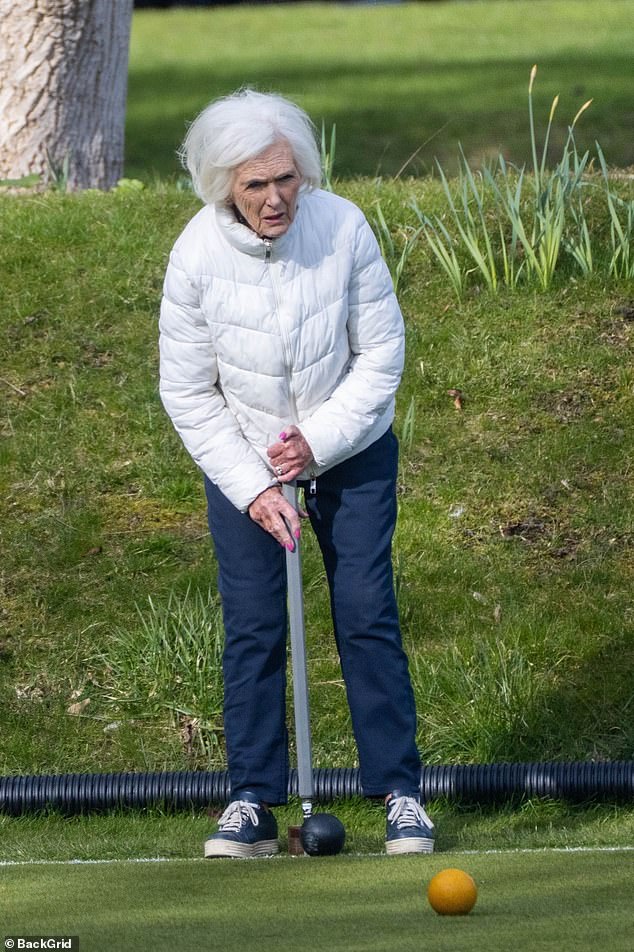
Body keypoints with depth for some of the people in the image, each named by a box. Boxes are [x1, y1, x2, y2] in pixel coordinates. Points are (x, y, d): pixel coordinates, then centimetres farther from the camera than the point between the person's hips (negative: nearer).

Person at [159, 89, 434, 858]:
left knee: (367, 614, -4)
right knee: (252, 627, -2)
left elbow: (381, 355, -9)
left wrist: (319, 442, -17)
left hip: (352, 453, 0)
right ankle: (251, 803, 6)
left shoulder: (344, 228, -19)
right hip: (241, 460, 0)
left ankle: (400, 793, 4)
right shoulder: (197, 255, -19)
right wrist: (252, 488, -15)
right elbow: (188, 394, -10)